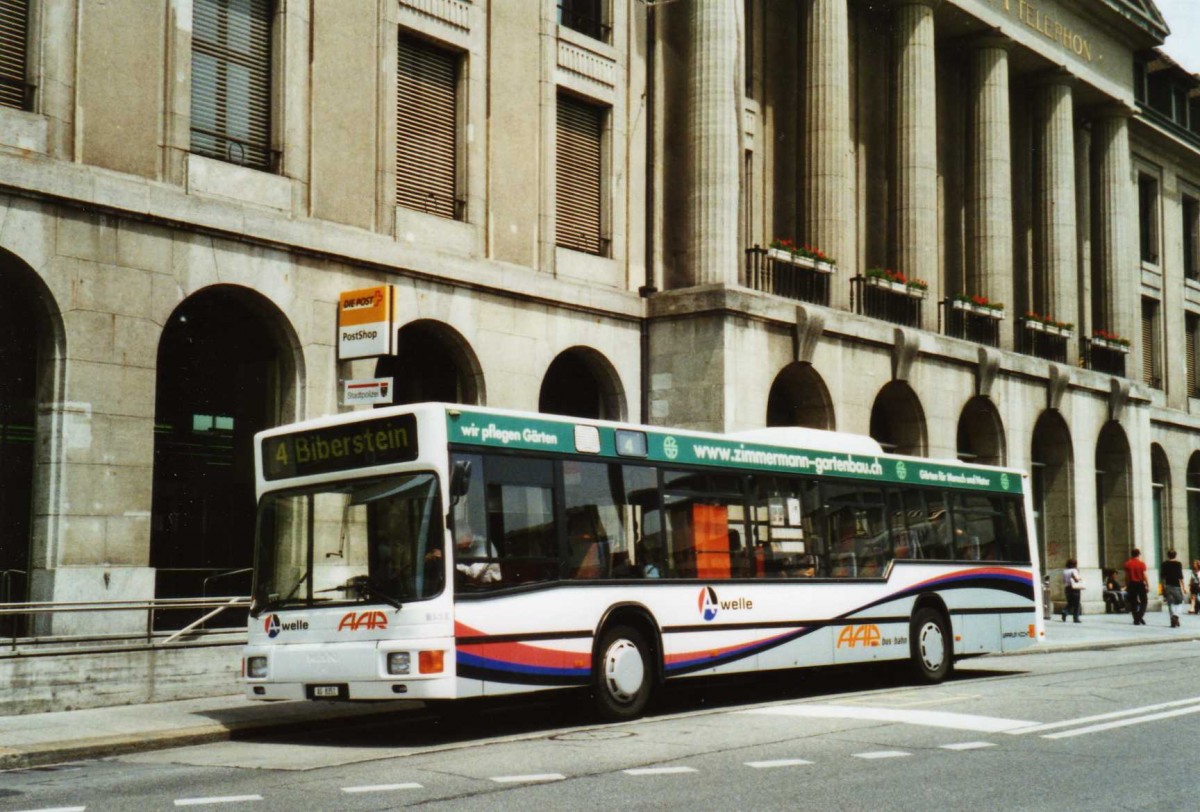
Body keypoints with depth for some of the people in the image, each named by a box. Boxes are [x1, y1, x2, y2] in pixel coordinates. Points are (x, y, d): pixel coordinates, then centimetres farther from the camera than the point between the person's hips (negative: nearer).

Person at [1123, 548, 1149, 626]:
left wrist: (1127, 586, 10)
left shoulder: (1127, 564, 0)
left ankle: (1136, 620, 5)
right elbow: (1144, 576, -7)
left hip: (1132, 584, 2)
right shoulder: (1141, 564, -6)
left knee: (1133, 603, 6)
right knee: (1143, 601, 9)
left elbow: (1126, 576, 2)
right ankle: (1140, 616, -9)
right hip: (1140, 584, -2)